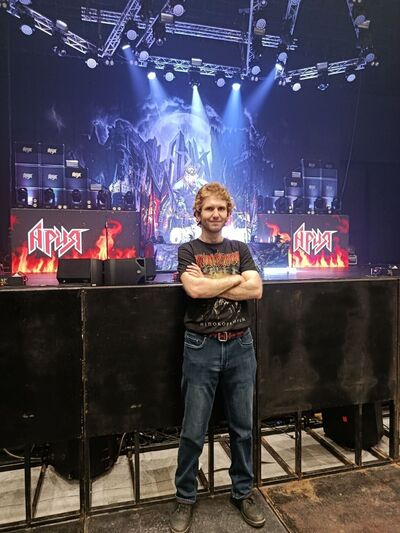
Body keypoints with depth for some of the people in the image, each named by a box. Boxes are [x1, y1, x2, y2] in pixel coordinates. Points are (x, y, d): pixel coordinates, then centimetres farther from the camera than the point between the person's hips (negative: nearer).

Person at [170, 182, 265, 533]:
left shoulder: (240, 250, 9)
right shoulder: (187, 251, 1)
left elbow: (256, 290, -5)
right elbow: (194, 289, -17)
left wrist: (209, 286, -11)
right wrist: (236, 279, -8)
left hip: (240, 346, 3)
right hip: (202, 347, -2)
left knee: (243, 426, 15)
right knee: (193, 431, 8)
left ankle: (243, 493, 36)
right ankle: (186, 498, 29)